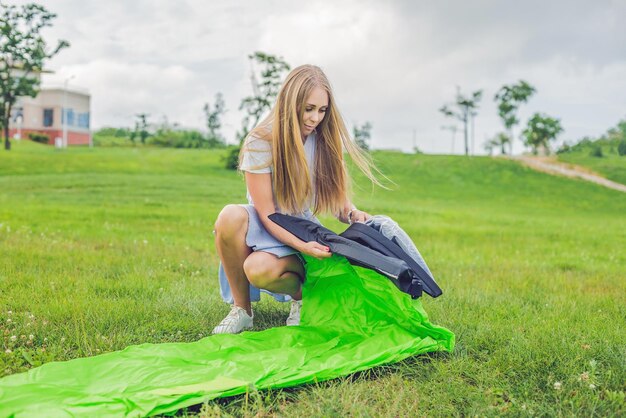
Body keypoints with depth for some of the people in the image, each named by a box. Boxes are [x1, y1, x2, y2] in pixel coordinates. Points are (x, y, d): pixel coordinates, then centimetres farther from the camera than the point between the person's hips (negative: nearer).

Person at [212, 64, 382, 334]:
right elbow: (267, 214, -18)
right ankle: (242, 309, -15)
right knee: (230, 216, -36)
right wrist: (302, 246, -32)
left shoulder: (325, 140, -6)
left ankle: (303, 293, 3)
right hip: (264, 228, 0)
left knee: (259, 270, -34)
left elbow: (338, 200, 1)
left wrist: (353, 214, -23)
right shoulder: (261, 141, -16)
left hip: (302, 228, 0)